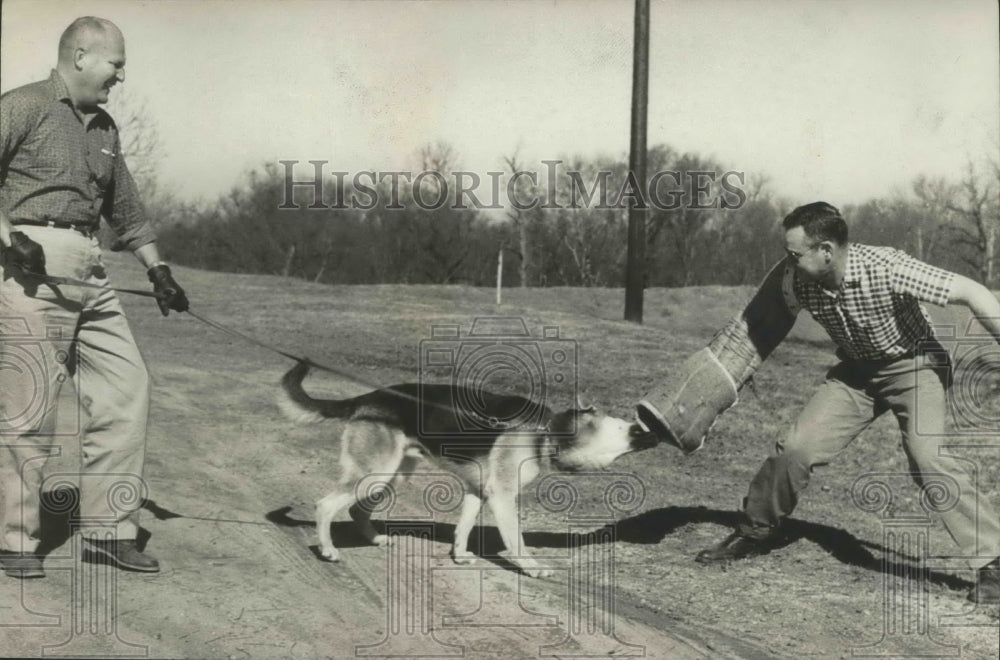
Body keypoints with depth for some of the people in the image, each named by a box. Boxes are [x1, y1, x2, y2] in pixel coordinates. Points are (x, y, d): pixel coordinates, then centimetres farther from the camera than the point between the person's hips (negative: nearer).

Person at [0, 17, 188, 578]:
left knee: (127, 386, 2)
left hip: (88, 274, 8)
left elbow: (126, 207, 29)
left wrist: (159, 270, 25)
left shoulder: (104, 128, 21)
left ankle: (108, 529, 10)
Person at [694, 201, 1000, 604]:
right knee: (796, 447, -4)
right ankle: (753, 534, 17)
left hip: (914, 364, -5)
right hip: (855, 371, 5)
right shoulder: (800, 283, -15)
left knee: (927, 456, -26)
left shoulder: (886, 269, -32)